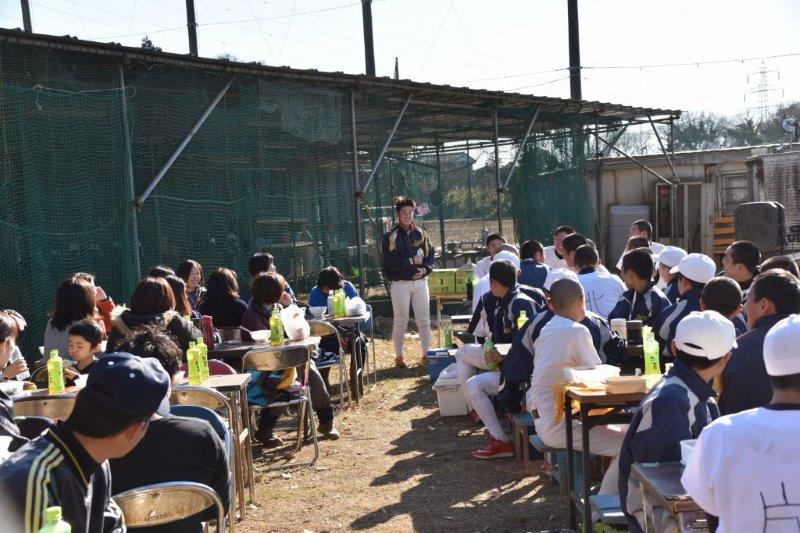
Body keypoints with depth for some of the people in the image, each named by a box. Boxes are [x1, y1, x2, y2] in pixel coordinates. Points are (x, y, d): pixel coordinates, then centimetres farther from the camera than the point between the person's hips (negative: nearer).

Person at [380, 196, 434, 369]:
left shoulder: (420, 234, 10)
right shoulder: (390, 236, -4)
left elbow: (430, 255, 11)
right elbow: (390, 261, -13)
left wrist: (425, 269, -8)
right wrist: (412, 261, -13)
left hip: (420, 282, 4)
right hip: (400, 284, -4)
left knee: (424, 320, 6)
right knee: (400, 322, 1)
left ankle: (426, 354, 16)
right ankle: (398, 357, 10)